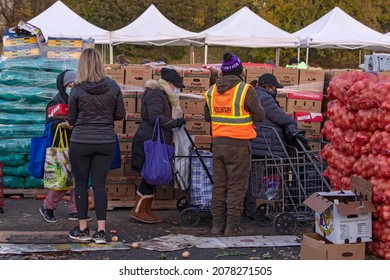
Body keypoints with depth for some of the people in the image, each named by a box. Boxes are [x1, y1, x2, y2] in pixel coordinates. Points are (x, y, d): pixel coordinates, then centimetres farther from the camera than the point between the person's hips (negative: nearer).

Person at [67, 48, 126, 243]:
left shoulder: (77, 89, -9)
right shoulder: (113, 86, -3)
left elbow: (71, 120, 0)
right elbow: (120, 115, 4)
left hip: (81, 142, -2)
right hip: (106, 142, 2)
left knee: (81, 184, 10)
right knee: (99, 185, 7)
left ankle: (82, 229, 17)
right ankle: (101, 231, 5)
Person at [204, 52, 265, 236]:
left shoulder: (211, 91, 6)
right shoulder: (246, 90, -11)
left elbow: (207, 117, 16)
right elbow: (259, 116, -5)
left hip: (218, 143, 5)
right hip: (239, 144, -5)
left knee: (219, 185, 13)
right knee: (237, 187, 2)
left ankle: (217, 225, 17)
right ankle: (232, 227, 4)